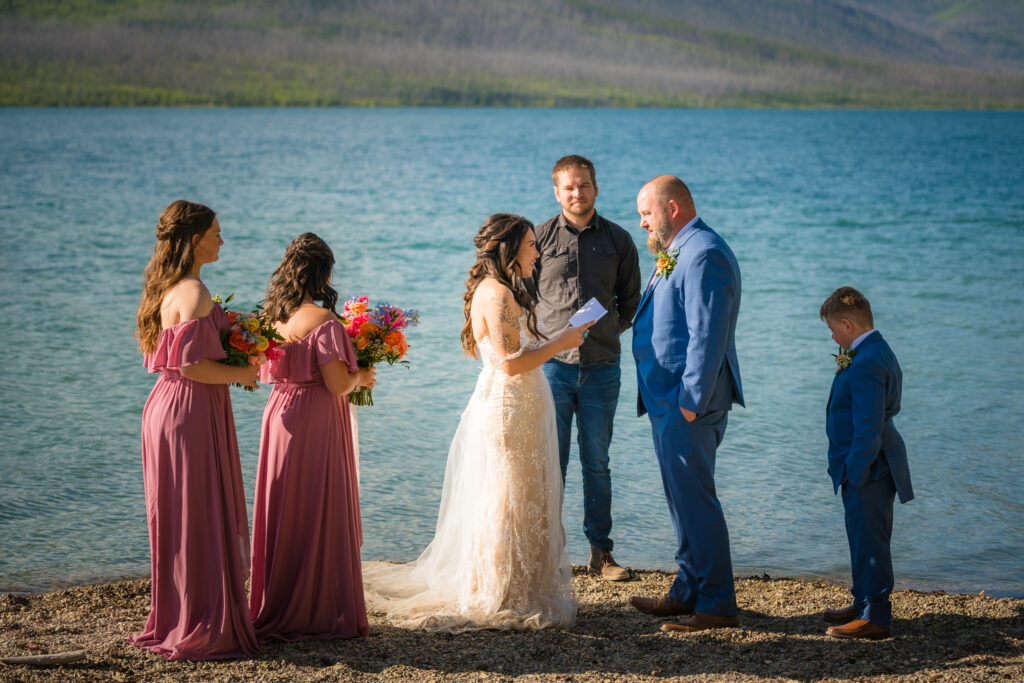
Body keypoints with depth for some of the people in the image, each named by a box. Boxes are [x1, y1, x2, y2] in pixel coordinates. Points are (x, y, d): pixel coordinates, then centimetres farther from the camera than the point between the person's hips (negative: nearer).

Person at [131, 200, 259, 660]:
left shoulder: (166, 289, 12)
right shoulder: (194, 293, -18)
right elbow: (192, 365, -22)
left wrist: (233, 369, 16)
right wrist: (241, 373, -9)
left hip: (166, 406, 10)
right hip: (192, 413, -10)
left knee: (176, 519, 16)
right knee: (202, 518, -2)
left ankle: (171, 619, 25)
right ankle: (202, 630, 4)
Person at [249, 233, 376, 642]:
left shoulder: (274, 316, 6)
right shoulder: (323, 322, -16)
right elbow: (337, 382, -21)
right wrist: (362, 377, 1)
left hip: (280, 415, 7)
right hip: (316, 424, -7)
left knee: (283, 513, 14)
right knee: (319, 514, 1)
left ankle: (276, 611, 21)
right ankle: (319, 612, 7)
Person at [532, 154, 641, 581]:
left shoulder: (618, 241, 7)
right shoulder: (540, 238, 3)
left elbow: (630, 301, 17)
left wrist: (608, 330, 7)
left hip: (601, 367, 1)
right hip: (552, 365, -1)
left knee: (596, 463, 6)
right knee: (550, 463, 0)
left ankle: (601, 552, 13)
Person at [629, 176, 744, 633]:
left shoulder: (703, 255, -16)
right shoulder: (679, 253, 17)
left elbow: (708, 335, -22)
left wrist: (691, 402, -23)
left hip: (687, 402, -11)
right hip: (669, 397, 11)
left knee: (694, 498, -7)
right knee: (682, 497, 16)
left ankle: (717, 605, -1)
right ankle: (688, 591, 26)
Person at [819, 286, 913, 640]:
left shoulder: (866, 363, -22)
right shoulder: (879, 352, 12)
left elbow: (869, 425, -24)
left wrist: (854, 471, -21)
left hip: (867, 468, -11)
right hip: (871, 465, 11)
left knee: (868, 540, -5)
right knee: (863, 538, 20)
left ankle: (875, 617, 1)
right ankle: (865, 604, 31)